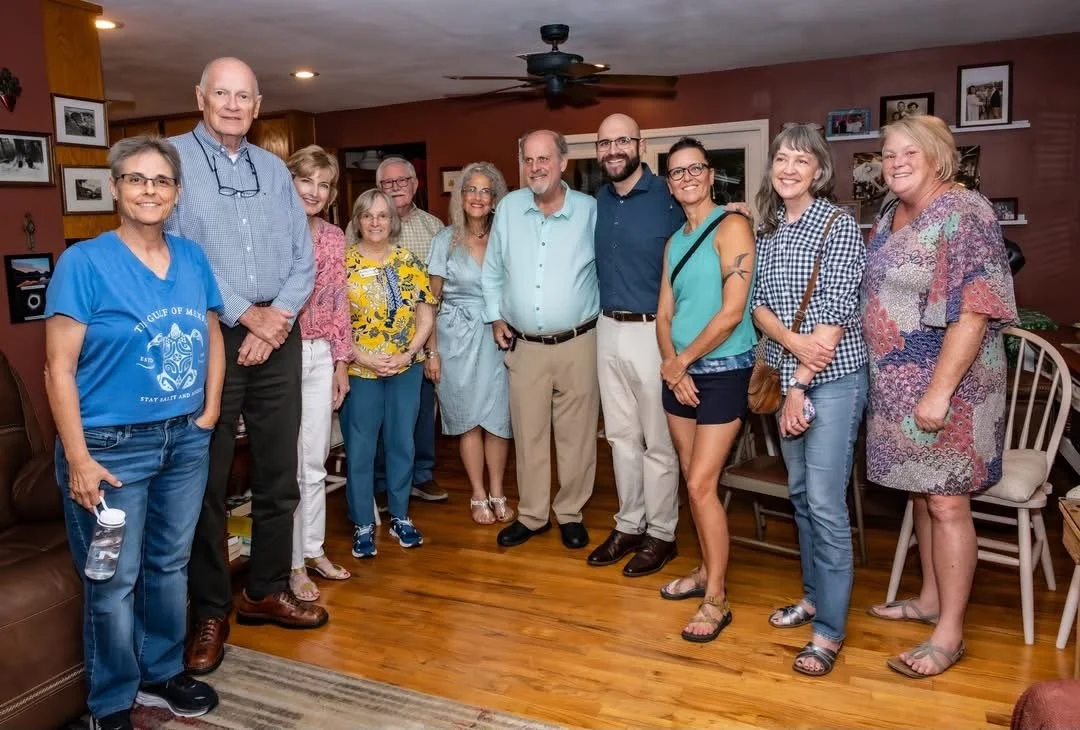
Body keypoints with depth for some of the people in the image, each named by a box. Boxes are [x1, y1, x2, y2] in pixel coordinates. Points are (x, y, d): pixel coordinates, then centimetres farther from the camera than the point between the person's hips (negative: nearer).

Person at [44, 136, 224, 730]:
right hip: (111, 445, -4)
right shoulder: (84, 262, -10)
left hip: (186, 440, 5)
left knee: (169, 564, 17)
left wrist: (209, 412, 4)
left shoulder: (193, 258, 5)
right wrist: (78, 459, -16)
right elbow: (59, 367, -12)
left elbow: (212, 338, 14)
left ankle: (162, 673, 37)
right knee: (113, 580, 6)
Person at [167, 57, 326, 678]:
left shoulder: (274, 169, 13)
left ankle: (267, 591, 26)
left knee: (279, 475, 10)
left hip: (278, 337, 5)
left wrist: (278, 317, -7)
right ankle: (210, 611, 17)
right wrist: (246, 315, -12)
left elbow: (304, 258, 9)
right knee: (207, 480, 3)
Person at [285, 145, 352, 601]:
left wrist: (341, 362, 10)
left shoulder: (334, 237, 9)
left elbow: (339, 304, 11)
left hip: (321, 357, 5)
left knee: (315, 461, 13)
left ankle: (314, 550, 28)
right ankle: (291, 564, 15)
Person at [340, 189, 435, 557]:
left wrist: (408, 354, -9)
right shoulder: (343, 262, -3)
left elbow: (426, 314, 3)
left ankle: (400, 516, 26)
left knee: (402, 442, 11)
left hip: (406, 368, 3)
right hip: (360, 371, -2)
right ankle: (362, 525, 17)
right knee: (360, 448, 4)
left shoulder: (408, 261, 5)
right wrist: (362, 357, -15)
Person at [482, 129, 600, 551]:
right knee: (528, 436, 10)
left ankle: (570, 514, 24)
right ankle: (532, 515, 25)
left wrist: (607, 319, -4)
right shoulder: (508, 207, 4)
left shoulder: (590, 211, -4)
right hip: (523, 346, 2)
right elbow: (492, 270, 12)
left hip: (577, 344, -2)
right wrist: (495, 317, 8)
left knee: (576, 436, 7)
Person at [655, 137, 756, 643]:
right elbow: (664, 314, 10)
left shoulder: (732, 226, -10)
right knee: (693, 480, 13)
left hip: (722, 371, -7)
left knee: (701, 485, -8)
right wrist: (671, 366, -7)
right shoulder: (675, 241, 13)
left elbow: (732, 312, -18)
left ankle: (716, 600, 5)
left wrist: (682, 361, -10)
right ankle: (707, 571, 29)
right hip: (679, 371, 7)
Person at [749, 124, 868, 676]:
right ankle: (814, 595, 31)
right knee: (800, 492, 15)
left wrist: (800, 385, -16)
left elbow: (837, 310, -15)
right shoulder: (767, 231, 10)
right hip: (786, 375, 7)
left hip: (833, 377, -6)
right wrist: (792, 341, -17)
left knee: (825, 502, -6)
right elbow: (758, 304, 4)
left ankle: (829, 631, 5)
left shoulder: (839, 224, -9)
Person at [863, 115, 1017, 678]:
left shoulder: (963, 214, -14)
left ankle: (949, 632, 12)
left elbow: (973, 310, -21)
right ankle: (930, 599, 33)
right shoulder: (890, 218, 12)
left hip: (946, 384, -8)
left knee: (946, 502, 0)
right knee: (921, 491, 17)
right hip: (896, 383, 8)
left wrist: (939, 391, -24)